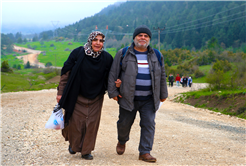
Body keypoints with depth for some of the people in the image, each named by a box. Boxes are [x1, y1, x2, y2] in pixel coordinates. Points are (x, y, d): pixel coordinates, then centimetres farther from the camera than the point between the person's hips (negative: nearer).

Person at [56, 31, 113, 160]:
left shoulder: (107, 58, -5)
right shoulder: (77, 53, -10)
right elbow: (66, 73, -5)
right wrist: (60, 92, -7)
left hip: (95, 98, 2)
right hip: (77, 97, -1)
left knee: (92, 124, 3)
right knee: (76, 123, 5)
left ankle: (86, 151, 19)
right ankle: (73, 144, 33)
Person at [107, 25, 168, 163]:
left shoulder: (156, 56, 9)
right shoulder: (123, 54, 1)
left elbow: (162, 76, 16)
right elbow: (113, 74, 2)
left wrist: (163, 94, 16)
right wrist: (113, 92, -3)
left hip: (149, 100, 2)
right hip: (128, 98, -1)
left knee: (149, 124, -4)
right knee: (125, 123, 9)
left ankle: (145, 152, 4)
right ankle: (122, 141, 39)